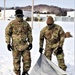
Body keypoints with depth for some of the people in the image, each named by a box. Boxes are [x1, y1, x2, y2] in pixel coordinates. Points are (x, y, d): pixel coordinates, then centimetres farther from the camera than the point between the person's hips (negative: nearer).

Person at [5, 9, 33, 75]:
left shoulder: (26, 23, 7)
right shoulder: (12, 24, -4)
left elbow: (29, 33, 14)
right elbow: (7, 33, -1)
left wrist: (30, 42, 11)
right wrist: (8, 43, -6)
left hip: (25, 45, 3)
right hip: (16, 46, -3)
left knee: (27, 59, 4)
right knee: (16, 61, 5)